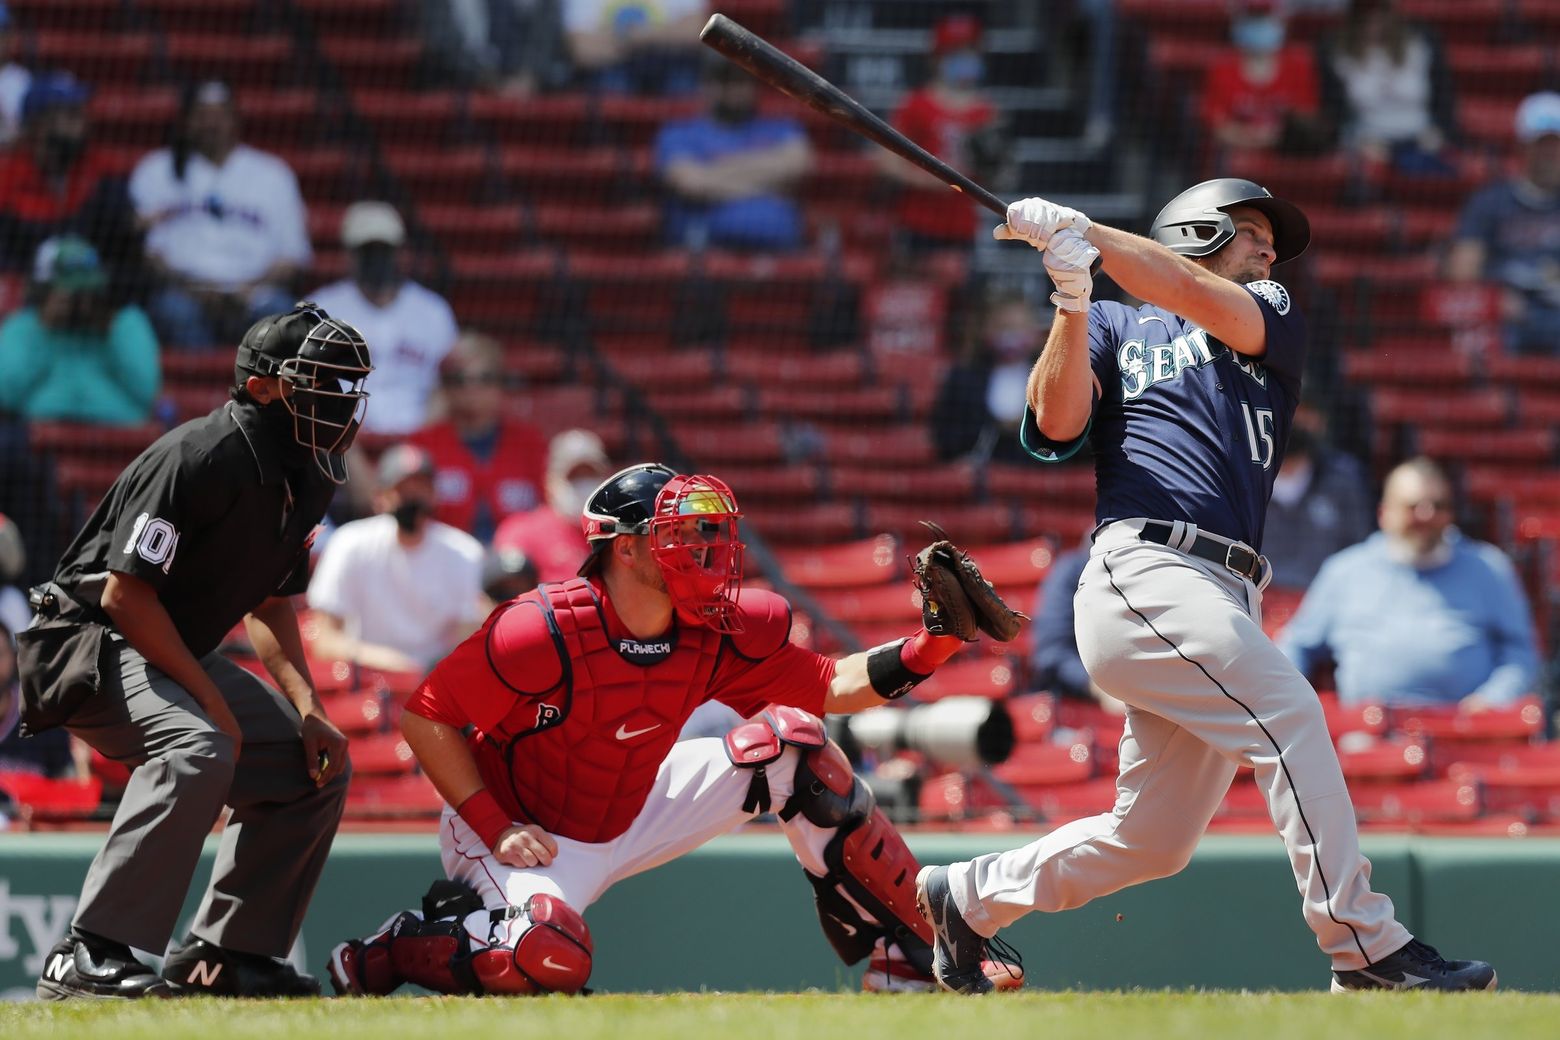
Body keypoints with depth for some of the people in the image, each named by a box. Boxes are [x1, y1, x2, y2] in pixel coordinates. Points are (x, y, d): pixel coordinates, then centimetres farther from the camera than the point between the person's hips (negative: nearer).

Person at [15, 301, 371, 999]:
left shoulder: (305, 480, 5)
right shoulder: (203, 457, -23)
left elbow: (268, 601, 17)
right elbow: (126, 593, -25)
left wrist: (307, 707, 2)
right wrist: (211, 699, -22)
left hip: (180, 656, 10)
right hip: (90, 642, -10)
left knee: (316, 767, 7)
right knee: (198, 749, -35)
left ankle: (223, 954, 11)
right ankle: (86, 958, -36)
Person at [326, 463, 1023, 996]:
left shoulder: (719, 634, -11)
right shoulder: (542, 632, -28)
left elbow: (831, 687, -3)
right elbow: (424, 718, -20)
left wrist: (931, 645, -20)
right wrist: (495, 830, -26)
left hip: (633, 820, 6)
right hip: (524, 831, -6)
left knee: (789, 743, -6)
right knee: (549, 959, -38)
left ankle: (907, 952, 2)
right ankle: (384, 956, -7)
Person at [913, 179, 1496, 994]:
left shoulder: (1274, 322, 24)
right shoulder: (1115, 326, 17)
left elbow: (1199, 299, 2)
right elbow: (1056, 427, 0)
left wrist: (1078, 231, -3)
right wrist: (1072, 300, -10)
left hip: (1226, 601, 5)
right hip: (1145, 573, -5)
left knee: (1153, 841, 6)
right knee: (1288, 715, -23)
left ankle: (969, 897, 25)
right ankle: (1365, 949, -26)